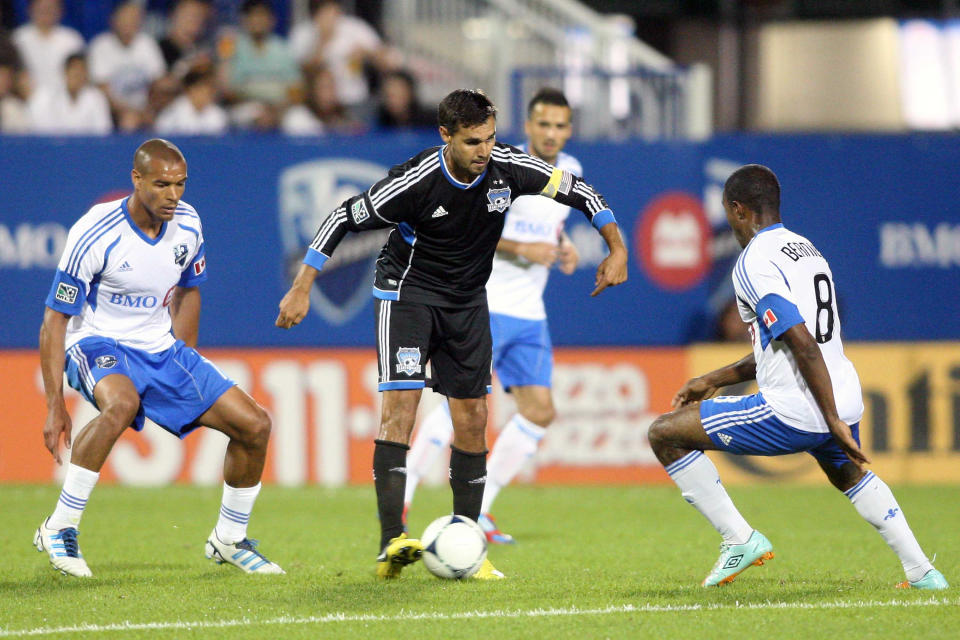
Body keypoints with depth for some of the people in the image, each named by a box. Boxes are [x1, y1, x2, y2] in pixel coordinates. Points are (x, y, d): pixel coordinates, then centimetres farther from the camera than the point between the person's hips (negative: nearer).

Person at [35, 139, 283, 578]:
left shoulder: (187, 225, -4)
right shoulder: (94, 235, -21)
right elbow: (55, 319, -16)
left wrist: (183, 369, 15)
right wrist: (55, 406, -20)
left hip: (160, 348, 6)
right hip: (98, 345, -6)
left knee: (255, 425, -4)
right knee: (121, 403, -40)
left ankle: (228, 539, 17)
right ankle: (58, 529, -29)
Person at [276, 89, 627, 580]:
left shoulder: (507, 167, -15)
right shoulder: (417, 180, -26)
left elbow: (577, 191, -1)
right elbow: (345, 217, -16)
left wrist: (616, 249, -8)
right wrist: (302, 288, -18)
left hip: (467, 299, 5)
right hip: (407, 291, -5)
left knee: (472, 419, 2)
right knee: (400, 402, -20)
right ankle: (392, 542, -24)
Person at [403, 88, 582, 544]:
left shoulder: (570, 171, 10)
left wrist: (563, 247, 6)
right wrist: (521, 249, -22)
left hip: (529, 315, 7)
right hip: (485, 305, -7)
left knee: (539, 412, 0)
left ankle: (476, 510, 8)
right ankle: (398, 501, -12)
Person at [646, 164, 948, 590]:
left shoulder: (754, 262, -12)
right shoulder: (806, 249, 16)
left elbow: (803, 344, -22)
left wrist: (833, 420, -20)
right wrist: (715, 380, 26)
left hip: (792, 413, -9)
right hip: (845, 401, 9)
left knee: (664, 434, -1)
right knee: (848, 475, 40)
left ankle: (740, 539, 1)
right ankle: (922, 573, 36)